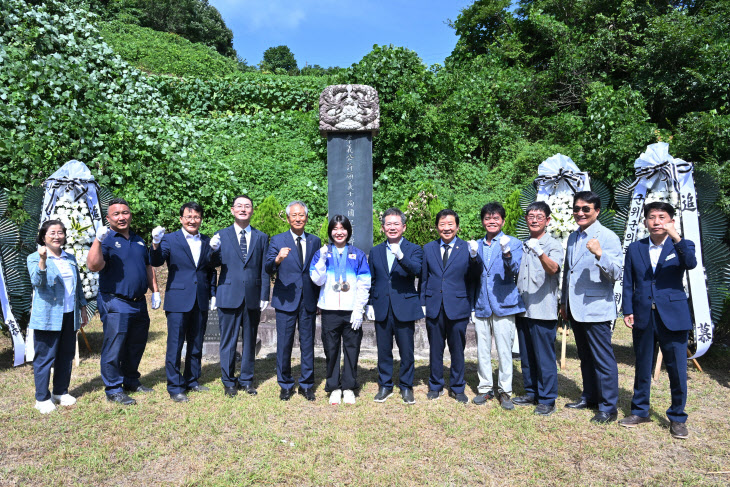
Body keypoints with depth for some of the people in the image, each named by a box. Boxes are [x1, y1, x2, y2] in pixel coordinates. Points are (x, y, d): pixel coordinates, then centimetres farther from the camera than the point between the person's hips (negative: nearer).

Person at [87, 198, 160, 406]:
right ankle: (113, 390, 10)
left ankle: (131, 381, 31)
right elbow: (94, 266, -22)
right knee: (114, 348, -2)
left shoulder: (138, 240, 15)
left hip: (139, 303, 7)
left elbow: (148, 267, 21)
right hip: (115, 304, -7)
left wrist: (155, 291, 15)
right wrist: (98, 240, -33)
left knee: (136, 346, 16)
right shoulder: (106, 239, -6)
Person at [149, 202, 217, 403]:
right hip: (178, 300, -4)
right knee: (175, 345, 2)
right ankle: (175, 388, 14)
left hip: (201, 302, 4)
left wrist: (212, 294, 7)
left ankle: (192, 381, 29)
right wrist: (156, 244, -34)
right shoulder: (170, 239, -2)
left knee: (196, 345, 14)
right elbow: (156, 262, -16)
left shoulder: (207, 242, 9)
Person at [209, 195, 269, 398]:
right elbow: (215, 264, 2)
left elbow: (264, 269, 6)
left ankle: (246, 380, 25)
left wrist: (265, 296, 1)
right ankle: (229, 382, 21)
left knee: (250, 341, 11)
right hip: (229, 296, -1)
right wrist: (214, 250, -19)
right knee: (228, 341, 6)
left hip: (253, 297, 1)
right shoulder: (222, 235, 4)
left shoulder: (261, 237, 7)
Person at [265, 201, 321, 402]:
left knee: (308, 344, 9)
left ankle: (306, 385, 22)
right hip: (286, 300, -2)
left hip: (308, 301, 2)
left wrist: (319, 299, 7)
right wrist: (277, 259, -32)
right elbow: (268, 269, -10)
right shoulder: (277, 240, 1)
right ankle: (285, 385, 22)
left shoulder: (315, 241, 9)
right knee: (284, 344, 5)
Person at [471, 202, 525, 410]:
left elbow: (514, 270, -14)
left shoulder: (513, 243, 0)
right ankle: (485, 388, 23)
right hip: (481, 306, 4)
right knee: (482, 350, 9)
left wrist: (507, 254, -33)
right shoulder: (477, 245, 11)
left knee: (504, 350, 2)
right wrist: (472, 305, 11)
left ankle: (505, 391, 16)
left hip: (503, 305, -3)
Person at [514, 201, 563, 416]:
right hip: (522, 309, 6)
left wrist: (540, 253, -42)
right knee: (526, 356, 15)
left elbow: (553, 269, -24)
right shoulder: (523, 245, 14)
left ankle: (547, 400, 12)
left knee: (544, 356, 0)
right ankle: (531, 393, 28)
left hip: (543, 310, -6)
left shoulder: (554, 245, -5)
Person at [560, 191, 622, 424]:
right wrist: (564, 302, 20)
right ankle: (589, 397, 32)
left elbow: (616, 274, -17)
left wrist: (599, 254, -33)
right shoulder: (573, 238, 12)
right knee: (585, 357, 19)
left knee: (603, 359, 1)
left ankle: (608, 408, 13)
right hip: (575, 308, 7)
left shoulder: (607, 237, -10)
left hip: (596, 308, -7)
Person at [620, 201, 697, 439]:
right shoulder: (635, 248, 8)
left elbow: (691, 264, -21)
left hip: (673, 317, -2)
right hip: (643, 317, 2)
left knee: (678, 370, 2)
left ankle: (677, 418, 21)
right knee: (642, 367, 13)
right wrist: (628, 311, -1)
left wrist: (676, 237, -32)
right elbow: (628, 283, 8)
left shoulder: (682, 246, 2)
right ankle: (640, 411, 28)